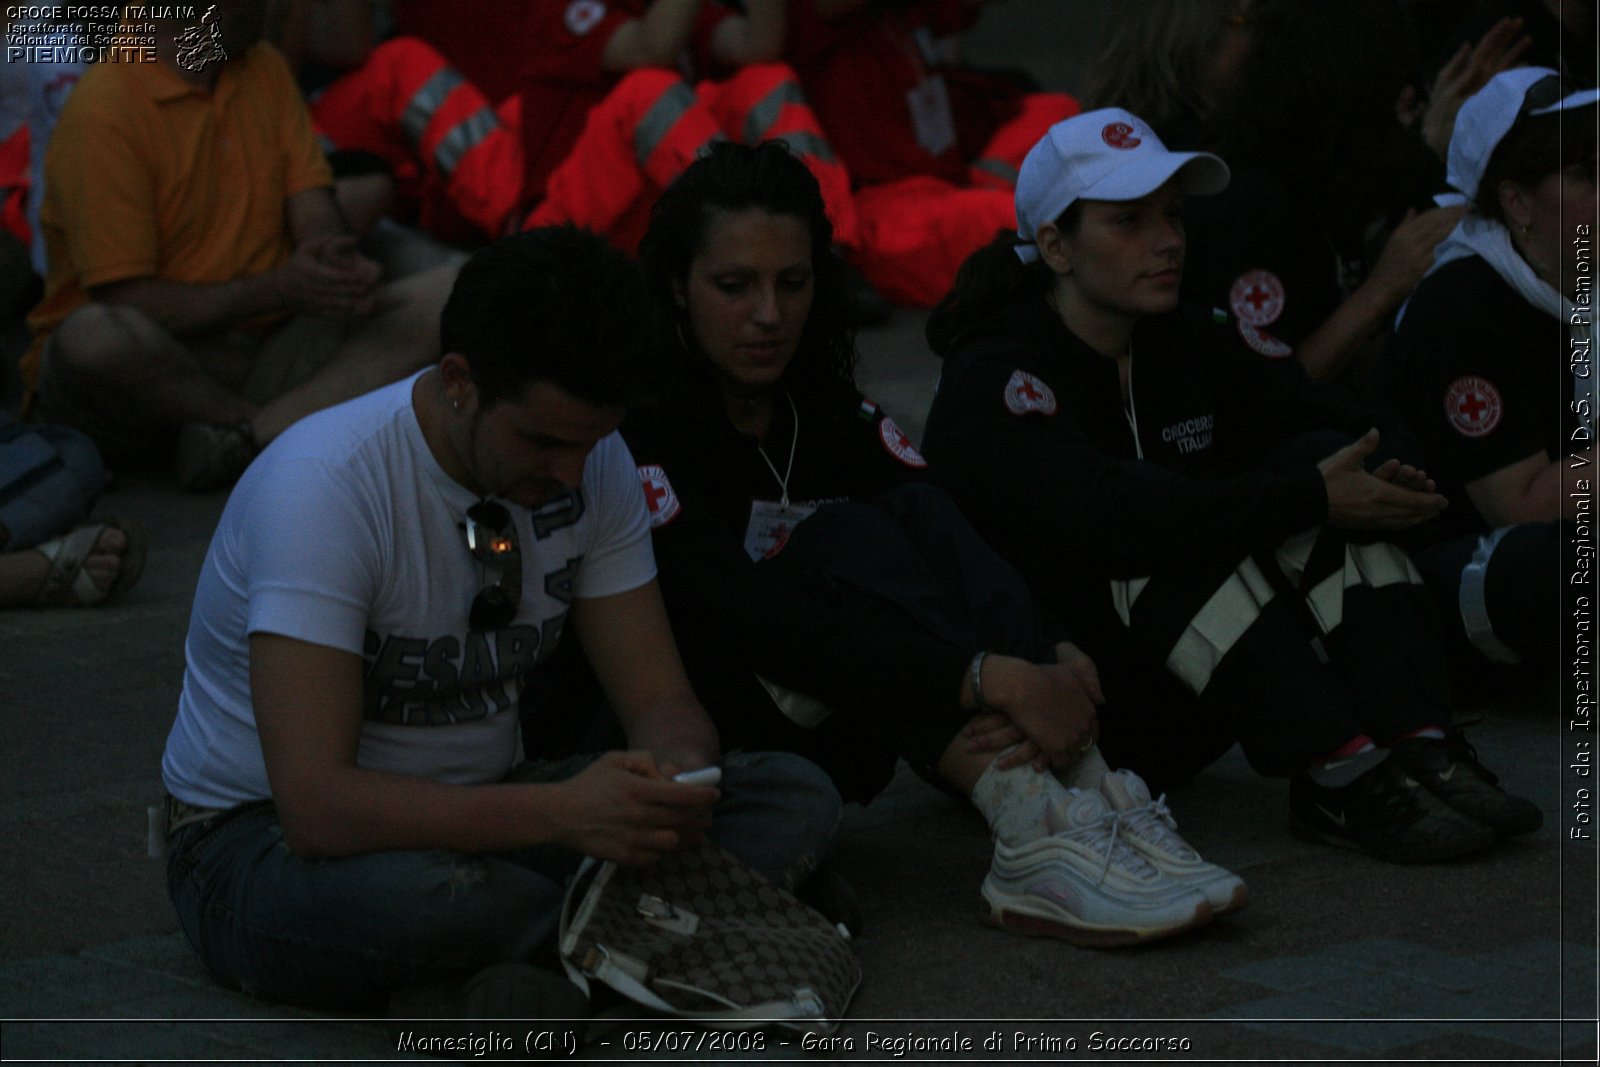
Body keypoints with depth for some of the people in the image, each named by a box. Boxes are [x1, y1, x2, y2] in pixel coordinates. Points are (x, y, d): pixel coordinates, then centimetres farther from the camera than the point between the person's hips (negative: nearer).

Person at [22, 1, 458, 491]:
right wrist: (277, 290, -23)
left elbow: (313, 209, 7)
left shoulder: (264, 69, 11)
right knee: (93, 338, -41)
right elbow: (124, 303, -16)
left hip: (266, 349, 7)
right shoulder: (104, 110, -13)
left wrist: (338, 263, -18)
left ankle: (253, 432, -31)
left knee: (453, 295, -13)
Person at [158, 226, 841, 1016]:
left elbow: (658, 699, -1)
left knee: (795, 803, -13)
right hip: (265, 838, -7)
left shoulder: (588, 459, -6)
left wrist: (678, 777, -27)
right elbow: (318, 807, -33)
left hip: (469, 807, 7)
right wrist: (561, 812, -42)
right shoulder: (324, 484, -27)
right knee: (434, 889, -43)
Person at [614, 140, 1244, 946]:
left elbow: (962, 554, -4)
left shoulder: (827, 412, 9)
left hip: (821, 739, 6)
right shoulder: (638, 433, -14)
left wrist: (1055, 662, -27)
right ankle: (1034, 833, -43)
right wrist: (990, 678, -36)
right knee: (843, 539, -26)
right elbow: (745, 610, -28)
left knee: (916, 511, -17)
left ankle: (1083, 800, -35)